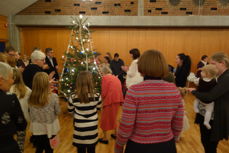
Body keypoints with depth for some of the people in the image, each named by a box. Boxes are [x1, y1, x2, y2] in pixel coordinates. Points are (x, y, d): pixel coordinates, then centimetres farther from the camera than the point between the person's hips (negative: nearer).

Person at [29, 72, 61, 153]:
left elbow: (31, 112, 0)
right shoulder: (53, 97, -25)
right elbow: (58, 112, -10)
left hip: (36, 129, 3)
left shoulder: (31, 98, -16)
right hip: (50, 129, -2)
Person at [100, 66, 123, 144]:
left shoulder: (105, 78, -7)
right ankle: (115, 134, 37)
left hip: (109, 100, -7)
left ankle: (105, 138, 18)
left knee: (105, 119, 9)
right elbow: (119, 89, 9)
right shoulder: (116, 78, 13)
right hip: (117, 100, 7)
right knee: (113, 117, 25)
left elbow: (104, 92, -12)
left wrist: (102, 99, 7)